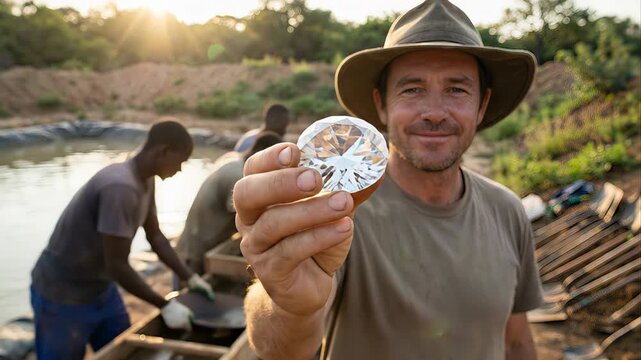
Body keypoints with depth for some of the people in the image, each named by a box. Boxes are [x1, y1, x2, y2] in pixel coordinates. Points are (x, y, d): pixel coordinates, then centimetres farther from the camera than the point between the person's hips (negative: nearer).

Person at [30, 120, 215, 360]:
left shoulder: (145, 180, -3)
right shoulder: (120, 187, -32)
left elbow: (155, 236, 7)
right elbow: (117, 266, -29)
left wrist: (190, 278, 2)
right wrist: (165, 305, -20)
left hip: (101, 289, 8)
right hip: (62, 296, -8)